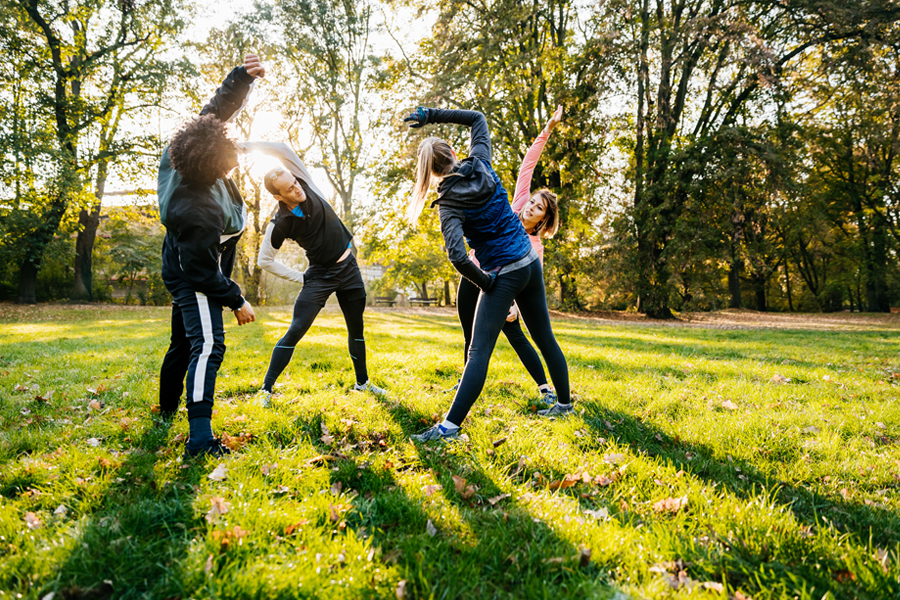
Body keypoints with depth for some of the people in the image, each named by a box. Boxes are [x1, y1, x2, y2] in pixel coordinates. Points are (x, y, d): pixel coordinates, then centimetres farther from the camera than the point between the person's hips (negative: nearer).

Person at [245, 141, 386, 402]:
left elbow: (284, 149, -15)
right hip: (320, 274, -4)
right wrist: (299, 278, -5)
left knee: (356, 328, 13)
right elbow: (264, 260, -8)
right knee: (296, 330, -12)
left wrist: (247, 145, -19)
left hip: (348, 266, 4)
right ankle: (266, 389, -1)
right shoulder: (280, 224, -17)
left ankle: (362, 382, 30)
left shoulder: (306, 185, -9)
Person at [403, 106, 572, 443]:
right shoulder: (481, 166, -1)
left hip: (503, 275, -6)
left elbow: (458, 257, -28)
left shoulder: (449, 204, -14)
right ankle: (564, 404, 32)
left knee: (479, 352, -7)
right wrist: (431, 115, 10)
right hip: (530, 263, 6)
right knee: (544, 339, 18)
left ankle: (450, 425, -8)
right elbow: (477, 119, 17)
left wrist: (485, 283, -11)